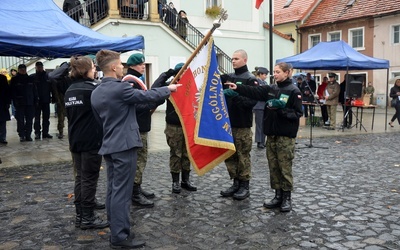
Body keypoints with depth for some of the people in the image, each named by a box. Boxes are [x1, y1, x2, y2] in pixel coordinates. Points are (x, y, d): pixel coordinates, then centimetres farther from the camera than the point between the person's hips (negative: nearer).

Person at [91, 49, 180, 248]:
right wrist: (168, 89, 9)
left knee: (112, 190, 13)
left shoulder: (96, 93, 10)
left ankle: (115, 231, 22)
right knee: (121, 192, -5)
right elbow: (147, 96, -7)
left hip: (108, 146, 9)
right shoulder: (120, 88, -16)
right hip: (124, 146, -9)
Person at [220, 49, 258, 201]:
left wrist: (236, 95, -28)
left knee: (243, 155, 0)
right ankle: (236, 183, 23)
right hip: (228, 122, 6)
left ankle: (245, 186, 12)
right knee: (229, 154, 11)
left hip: (243, 125, -6)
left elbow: (252, 100, -17)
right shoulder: (227, 77, 13)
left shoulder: (250, 79, -6)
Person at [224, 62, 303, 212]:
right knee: (273, 166, 10)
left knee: (285, 167, 0)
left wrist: (281, 110, -21)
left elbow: (297, 113, -10)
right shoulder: (271, 89, 10)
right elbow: (254, 92, -3)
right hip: (271, 134, 6)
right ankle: (278, 196, 21)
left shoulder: (293, 91, -6)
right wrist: (237, 88, -14)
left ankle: (287, 197, 13)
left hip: (286, 135, -6)